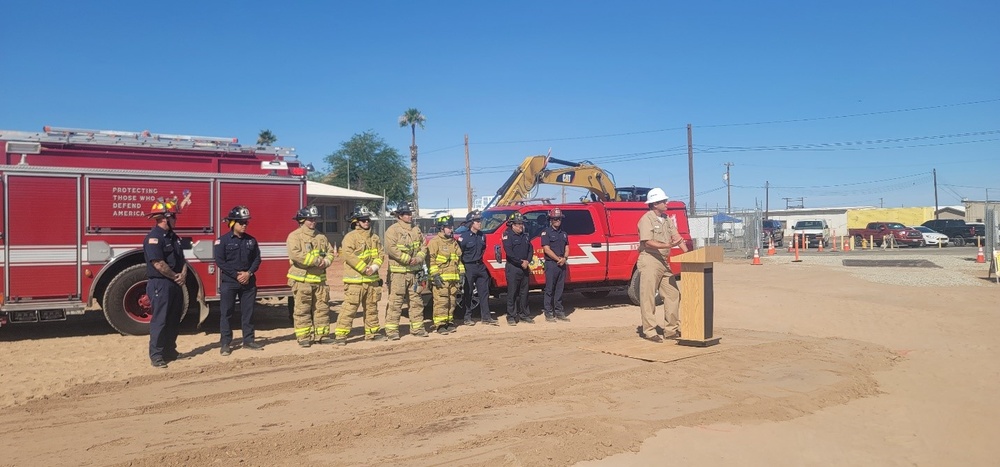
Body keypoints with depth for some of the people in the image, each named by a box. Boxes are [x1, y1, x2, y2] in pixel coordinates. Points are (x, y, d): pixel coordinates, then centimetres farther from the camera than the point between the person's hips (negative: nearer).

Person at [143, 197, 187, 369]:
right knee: (160, 320, -5)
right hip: (160, 285, -9)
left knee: (174, 319, 14)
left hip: (175, 284, 9)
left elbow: (181, 258, 15)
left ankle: (170, 350, 24)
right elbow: (158, 263, -22)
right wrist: (175, 276, -12)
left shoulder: (173, 237, 14)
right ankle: (156, 355, 2)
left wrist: (183, 274, -3)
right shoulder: (153, 237, -15)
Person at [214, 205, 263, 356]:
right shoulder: (223, 240, -4)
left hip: (248, 281, 4)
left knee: (248, 312, 7)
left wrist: (249, 273, -9)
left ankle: (248, 340, 16)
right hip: (229, 282, -4)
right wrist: (236, 275, -14)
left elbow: (257, 259, 8)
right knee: (226, 313, 0)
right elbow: (220, 261, -9)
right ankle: (225, 344, 5)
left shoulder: (251, 240, 8)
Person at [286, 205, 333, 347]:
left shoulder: (321, 237, 14)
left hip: (319, 279, 6)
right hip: (302, 278, -6)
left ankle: (321, 335, 15)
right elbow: (296, 254, -20)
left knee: (322, 308, 7)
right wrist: (317, 261, -18)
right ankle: (303, 337, 6)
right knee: (302, 309, -1)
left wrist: (326, 262, -7)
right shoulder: (295, 236, -6)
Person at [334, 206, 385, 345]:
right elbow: (348, 255, -19)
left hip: (372, 279, 7)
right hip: (355, 280, -7)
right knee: (349, 307, -9)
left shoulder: (374, 237, 14)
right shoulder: (350, 237, -7)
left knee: (371, 307, 15)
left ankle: (372, 332, 26)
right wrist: (364, 268, -19)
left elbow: (380, 254, 12)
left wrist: (374, 267, -7)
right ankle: (340, 335, -6)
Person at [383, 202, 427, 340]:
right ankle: (391, 330, -1)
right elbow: (391, 248, -18)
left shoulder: (416, 230, 14)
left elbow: (423, 248, 13)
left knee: (416, 300, 11)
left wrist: (418, 258, -8)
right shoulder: (393, 230, -7)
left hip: (414, 272, 7)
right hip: (398, 272, -6)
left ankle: (417, 327, 21)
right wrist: (408, 259, -17)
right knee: (395, 301, -6)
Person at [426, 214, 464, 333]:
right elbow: (431, 260, -12)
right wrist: (435, 275, -18)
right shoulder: (434, 242, -5)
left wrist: (461, 274, 18)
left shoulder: (454, 242, 19)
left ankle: (449, 322, 20)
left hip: (453, 279, 7)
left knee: (451, 302, 11)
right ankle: (440, 325, -5)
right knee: (441, 302, -9)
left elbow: (459, 260, 25)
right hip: (441, 279, -7)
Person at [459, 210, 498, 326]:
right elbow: (459, 254, -11)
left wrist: (479, 258, 14)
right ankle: (467, 318, 12)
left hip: (480, 266, 6)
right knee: (467, 293, 3)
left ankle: (486, 317, 11)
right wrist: (463, 267, -10)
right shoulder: (464, 237, -12)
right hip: (469, 267, -6)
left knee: (484, 292, 6)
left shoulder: (482, 236, 7)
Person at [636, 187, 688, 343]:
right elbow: (648, 242, -19)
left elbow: (676, 236, 10)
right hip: (649, 261, -9)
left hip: (663, 261, 9)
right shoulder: (646, 219, -11)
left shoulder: (666, 219, 14)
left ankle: (672, 329, 18)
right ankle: (649, 331, 2)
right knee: (648, 298, -4)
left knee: (673, 295, 10)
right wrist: (667, 245, -29)